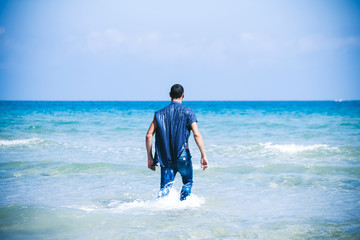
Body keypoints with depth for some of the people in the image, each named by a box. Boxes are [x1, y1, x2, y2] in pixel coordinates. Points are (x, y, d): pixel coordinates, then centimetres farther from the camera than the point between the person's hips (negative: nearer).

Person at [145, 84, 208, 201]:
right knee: (187, 183, 21)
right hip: (183, 155, -2)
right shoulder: (188, 112, -2)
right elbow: (197, 134, -13)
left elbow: (149, 135, -1)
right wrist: (203, 155, -10)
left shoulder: (160, 113, 5)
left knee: (165, 186, 2)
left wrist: (150, 158, 5)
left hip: (166, 156, 2)